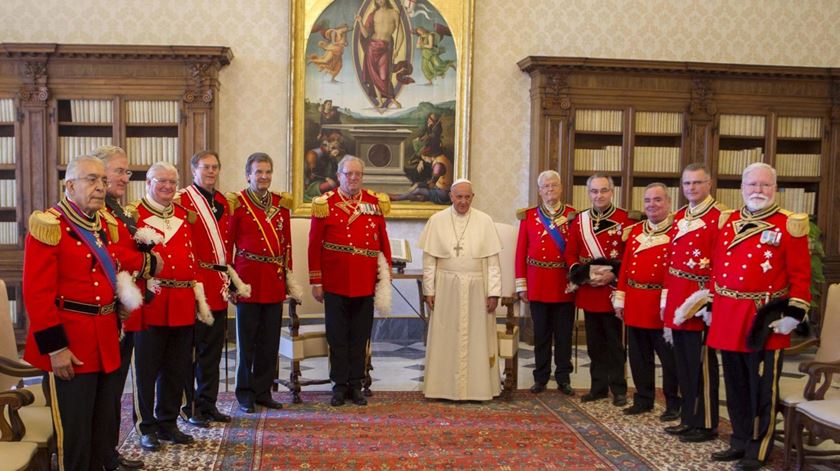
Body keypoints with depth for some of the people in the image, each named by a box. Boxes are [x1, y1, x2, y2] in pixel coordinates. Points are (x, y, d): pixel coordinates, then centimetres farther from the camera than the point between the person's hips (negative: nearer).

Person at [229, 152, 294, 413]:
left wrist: (288, 277, 10)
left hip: (275, 281, 4)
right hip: (248, 280, -4)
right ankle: (246, 394, 15)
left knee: (270, 340, 9)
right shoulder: (237, 203, -3)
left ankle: (263, 391, 20)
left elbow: (287, 242, 13)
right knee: (247, 340, 4)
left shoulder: (281, 203, 10)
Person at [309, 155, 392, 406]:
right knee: (337, 336, 5)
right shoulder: (325, 204, -1)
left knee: (360, 336, 9)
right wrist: (316, 282, -3)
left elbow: (383, 241, 10)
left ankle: (356, 384, 20)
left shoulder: (375, 203, 6)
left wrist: (386, 276, 5)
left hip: (366, 283, 2)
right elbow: (314, 245, -1)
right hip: (335, 282, -2)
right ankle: (340, 384, 17)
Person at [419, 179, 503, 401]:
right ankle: (445, 386, 15)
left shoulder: (485, 221, 1)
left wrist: (493, 292, -5)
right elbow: (429, 259, 3)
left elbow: (493, 260, 0)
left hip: (476, 289, 0)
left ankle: (477, 388, 14)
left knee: (477, 339, 5)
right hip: (447, 288, 0)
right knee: (446, 340, 5)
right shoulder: (437, 221, 1)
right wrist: (429, 290, -1)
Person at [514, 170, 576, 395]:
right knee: (541, 333, 7)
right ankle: (541, 378, 17)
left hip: (565, 283, 0)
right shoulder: (529, 216, 4)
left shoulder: (573, 215, 4)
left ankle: (563, 378, 15)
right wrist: (521, 285, -1)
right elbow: (521, 252, 3)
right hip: (538, 283, 0)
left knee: (564, 333, 6)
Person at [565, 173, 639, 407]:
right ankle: (598, 387, 20)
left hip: (614, 290, -3)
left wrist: (613, 275, -17)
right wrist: (583, 275, -9)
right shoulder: (578, 220, 8)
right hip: (588, 291, 4)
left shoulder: (626, 219, -3)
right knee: (595, 343, 11)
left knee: (615, 343, 3)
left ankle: (619, 389, 13)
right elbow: (570, 254, 7)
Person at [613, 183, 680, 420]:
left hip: (662, 304, -5)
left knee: (669, 357, 4)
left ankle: (674, 404, 16)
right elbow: (625, 266, 10)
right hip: (634, 303, 6)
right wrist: (620, 298, 6)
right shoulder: (634, 231, 11)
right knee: (639, 356, 13)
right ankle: (643, 399, 25)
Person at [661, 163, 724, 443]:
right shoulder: (679, 217, 14)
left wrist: (707, 299, -19)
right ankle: (689, 418, 25)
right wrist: (667, 298, 13)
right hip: (677, 301, 8)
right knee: (683, 363, 14)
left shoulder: (719, 217, -10)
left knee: (701, 363, 1)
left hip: (700, 302, -8)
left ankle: (706, 424, 11)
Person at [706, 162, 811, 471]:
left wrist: (792, 315, -12)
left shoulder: (790, 224, -4)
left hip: (765, 319, -5)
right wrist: (711, 305, 13)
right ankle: (740, 442, 26)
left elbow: (800, 275, -6)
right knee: (735, 385, 13)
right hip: (728, 317, 5)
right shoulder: (728, 222, 11)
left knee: (762, 388, 3)